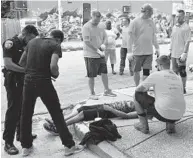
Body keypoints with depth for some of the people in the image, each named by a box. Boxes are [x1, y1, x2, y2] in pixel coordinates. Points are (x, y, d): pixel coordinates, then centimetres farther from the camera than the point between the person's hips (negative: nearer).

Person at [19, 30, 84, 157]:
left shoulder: (32, 42, 13)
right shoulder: (55, 46, -4)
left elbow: (22, 62, 16)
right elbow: (53, 66, -19)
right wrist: (56, 75, -1)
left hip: (28, 81, 5)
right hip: (44, 82, -5)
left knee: (26, 114, 16)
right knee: (56, 113, 5)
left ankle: (26, 146, 26)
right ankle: (69, 145, 11)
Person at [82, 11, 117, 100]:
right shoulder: (86, 27, -13)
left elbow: (105, 36, 16)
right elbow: (87, 41, -20)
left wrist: (103, 44, -6)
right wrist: (97, 50, -22)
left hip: (100, 54, 7)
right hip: (90, 55, -6)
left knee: (104, 72, 11)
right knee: (91, 76, 2)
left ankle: (107, 91, 25)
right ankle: (92, 94, 15)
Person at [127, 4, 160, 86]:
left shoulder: (150, 21, 8)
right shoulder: (135, 22, -8)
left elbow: (153, 36, 17)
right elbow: (130, 37, -8)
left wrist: (157, 48, 16)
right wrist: (129, 51, -13)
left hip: (149, 52, 4)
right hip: (138, 51, -4)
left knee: (146, 72, 1)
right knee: (137, 71, 8)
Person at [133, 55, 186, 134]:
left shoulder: (156, 75, -3)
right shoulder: (178, 78, 14)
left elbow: (138, 89, 4)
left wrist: (145, 90, 27)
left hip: (163, 114, -6)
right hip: (179, 116, 6)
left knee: (137, 95, 10)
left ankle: (144, 126, 16)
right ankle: (171, 124, 15)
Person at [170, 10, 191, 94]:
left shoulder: (186, 28, -11)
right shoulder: (174, 27, 11)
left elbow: (187, 42, -15)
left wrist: (184, 53, -20)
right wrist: (170, 50, 15)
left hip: (181, 54, -7)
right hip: (174, 54, 7)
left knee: (182, 72, 2)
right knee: (174, 71, 15)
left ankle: (183, 88, 13)